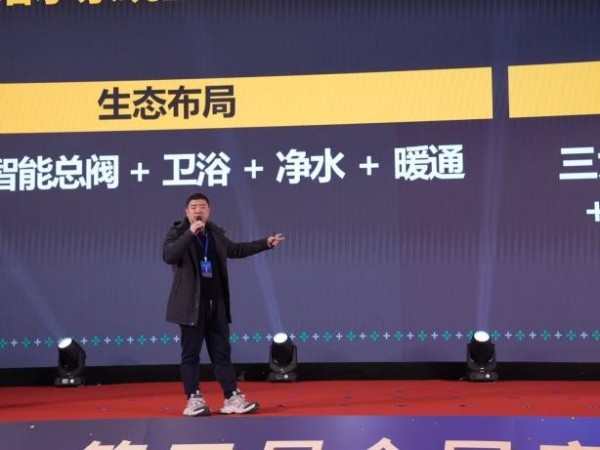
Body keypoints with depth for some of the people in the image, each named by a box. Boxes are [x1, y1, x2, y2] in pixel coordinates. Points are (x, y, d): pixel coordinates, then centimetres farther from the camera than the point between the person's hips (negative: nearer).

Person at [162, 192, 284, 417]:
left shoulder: (216, 233, 12)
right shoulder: (177, 232, -4)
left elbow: (235, 249, 28)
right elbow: (168, 256, -22)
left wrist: (266, 243, 28)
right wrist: (190, 232, -26)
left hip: (217, 303, 5)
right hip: (191, 304, -5)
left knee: (222, 352, 8)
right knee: (191, 353, 1)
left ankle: (232, 399, 11)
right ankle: (194, 400, 8)